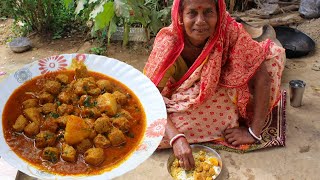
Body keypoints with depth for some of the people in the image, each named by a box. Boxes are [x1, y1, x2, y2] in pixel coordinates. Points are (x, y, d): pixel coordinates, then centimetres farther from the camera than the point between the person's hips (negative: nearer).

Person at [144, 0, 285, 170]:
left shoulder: (229, 30, -26)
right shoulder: (167, 43, -28)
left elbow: (261, 73, -25)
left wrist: (254, 132, -27)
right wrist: (176, 138, -46)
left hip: (216, 96, 0)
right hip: (179, 102, 0)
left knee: (272, 54, -18)